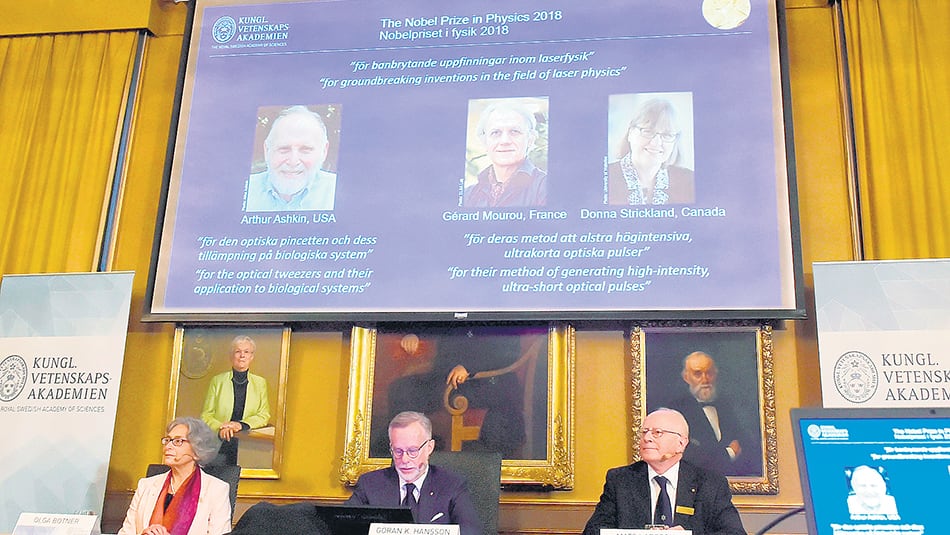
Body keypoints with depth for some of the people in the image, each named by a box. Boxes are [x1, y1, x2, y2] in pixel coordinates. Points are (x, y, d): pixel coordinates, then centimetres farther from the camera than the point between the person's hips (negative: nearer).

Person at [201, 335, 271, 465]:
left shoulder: (260, 383, 15)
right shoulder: (217, 380, 12)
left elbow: (264, 415, 8)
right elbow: (206, 415, 7)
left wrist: (241, 425, -9)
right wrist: (221, 428, -13)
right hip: (220, 443, 0)